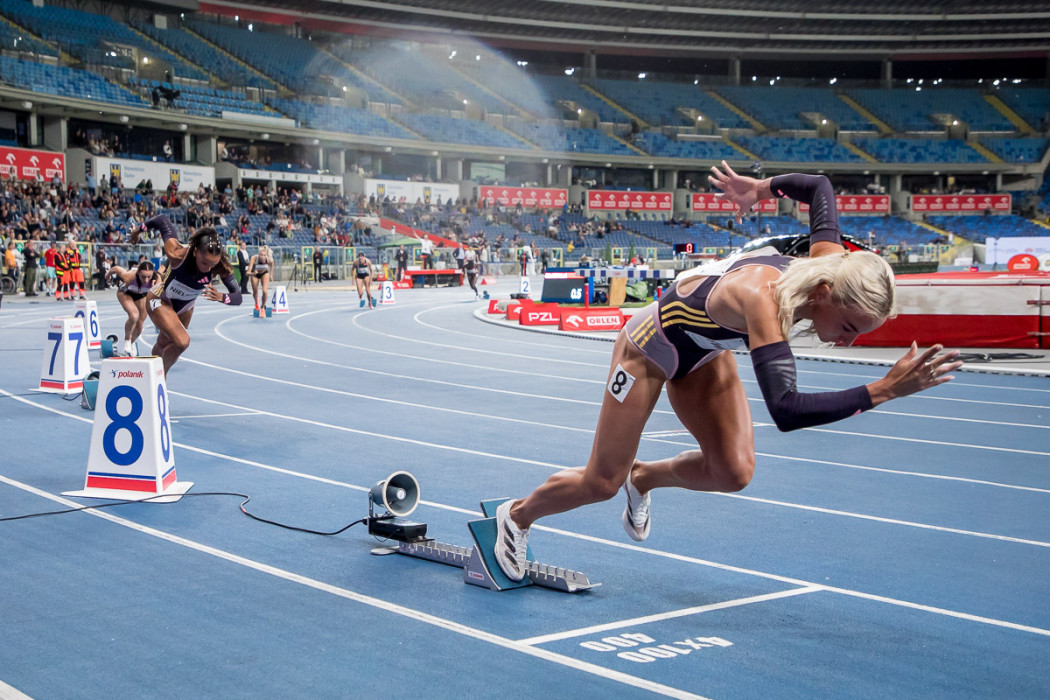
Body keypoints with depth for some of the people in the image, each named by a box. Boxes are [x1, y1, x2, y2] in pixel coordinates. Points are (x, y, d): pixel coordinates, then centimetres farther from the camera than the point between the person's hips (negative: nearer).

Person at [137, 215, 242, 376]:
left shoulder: (221, 267, -30)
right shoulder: (177, 254, -38)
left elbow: (237, 298, -29)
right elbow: (162, 220, -23)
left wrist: (220, 297, -51)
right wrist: (139, 230, -6)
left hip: (184, 308, 4)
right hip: (160, 302, -4)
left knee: (164, 346, 24)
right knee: (182, 341, -26)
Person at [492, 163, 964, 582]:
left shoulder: (829, 266, -24)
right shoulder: (761, 297, -46)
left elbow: (819, 186, -4)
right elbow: (786, 411, -57)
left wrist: (760, 187, 10)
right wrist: (884, 390, -60)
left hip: (705, 351, 7)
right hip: (650, 347, -6)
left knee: (734, 471, -9)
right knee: (601, 484, 5)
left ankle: (642, 478, 22)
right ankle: (517, 516, 35)